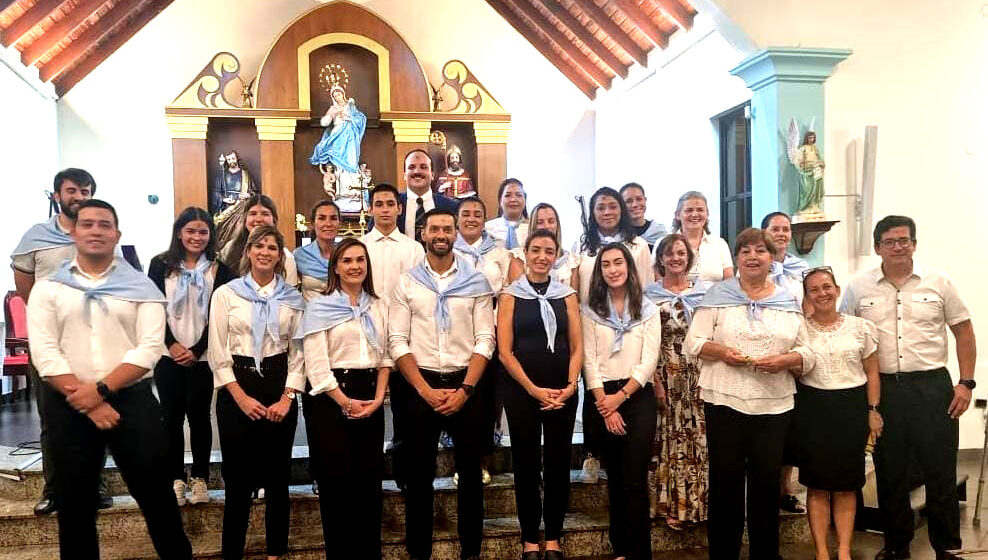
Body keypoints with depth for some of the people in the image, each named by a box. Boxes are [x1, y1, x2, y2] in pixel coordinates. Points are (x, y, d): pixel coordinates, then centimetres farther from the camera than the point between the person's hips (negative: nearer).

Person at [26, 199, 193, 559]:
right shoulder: (48, 289, 5)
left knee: (156, 495, 4)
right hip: (68, 405, 1)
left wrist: (101, 389, -16)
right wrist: (87, 403, -14)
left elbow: (149, 348, -7)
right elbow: (44, 353, -5)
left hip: (132, 400, -1)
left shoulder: (141, 287, 3)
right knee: (74, 504, 13)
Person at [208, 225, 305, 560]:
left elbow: (299, 352, 4)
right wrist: (241, 397, -9)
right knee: (238, 476, 4)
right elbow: (218, 353, -3)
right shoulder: (226, 294, 0)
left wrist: (287, 397, -7)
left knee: (277, 474, 9)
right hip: (236, 388, -1)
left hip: (280, 388, 2)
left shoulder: (293, 298, 6)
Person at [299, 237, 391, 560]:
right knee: (337, 480, 1)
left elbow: (385, 356, 11)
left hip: (371, 399, 4)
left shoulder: (378, 306, 12)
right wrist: (346, 402, -12)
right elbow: (316, 366, -9)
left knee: (369, 478, 7)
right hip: (331, 399, -4)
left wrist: (378, 397, -3)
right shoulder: (320, 306, -3)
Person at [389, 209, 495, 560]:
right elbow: (398, 342, -3)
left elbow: (485, 339, -3)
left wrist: (464, 390, -12)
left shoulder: (476, 281, 2)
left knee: (470, 470, 9)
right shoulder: (407, 283, 3)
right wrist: (426, 390, -11)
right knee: (420, 472, 8)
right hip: (421, 386, 0)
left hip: (466, 385, 0)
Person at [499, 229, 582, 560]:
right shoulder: (511, 295, 1)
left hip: (563, 391, 2)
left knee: (558, 464, 7)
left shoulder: (567, 295, 7)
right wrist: (534, 389, -13)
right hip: (521, 390, -2)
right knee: (526, 465, 5)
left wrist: (570, 386, -10)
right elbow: (505, 351, -5)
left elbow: (577, 347, 5)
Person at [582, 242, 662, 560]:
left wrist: (621, 397, -11)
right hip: (602, 399, 2)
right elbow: (589, 360, -2)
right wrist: (606, 406, -9)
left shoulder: (648, 310, 3)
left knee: (635, 481, -6)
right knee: (615, 478, 11)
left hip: (637, 397, -1)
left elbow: (649, 361, -3)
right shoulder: (591, 310, 5)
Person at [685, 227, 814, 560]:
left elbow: (806, 354, 8)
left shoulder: (788, 301, 9)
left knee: (767, 482, 8)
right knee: (725, 481, 4)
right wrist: (721, 351, -18)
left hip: (774, 404, 2)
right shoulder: (718, 295, 3)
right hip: (725, 401, -2)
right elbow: (694, 341, -1)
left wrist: (785, 360, -12)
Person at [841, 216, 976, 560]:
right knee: (889, 473, 11)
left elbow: (963, 331, 6)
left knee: (941, 470, 5)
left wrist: (966, 383, -1)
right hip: (882, 388, 1)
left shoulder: (938, 282, 2)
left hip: (933, 386, 0)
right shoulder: (858, 288, 2)